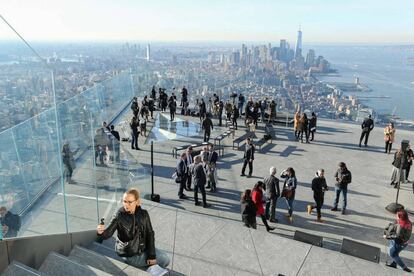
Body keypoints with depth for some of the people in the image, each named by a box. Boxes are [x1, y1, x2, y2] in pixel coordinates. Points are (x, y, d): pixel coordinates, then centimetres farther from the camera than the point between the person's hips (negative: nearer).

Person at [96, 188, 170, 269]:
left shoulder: (143, 214, -7)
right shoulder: (119, 215, -16)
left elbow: (150, 234, -6)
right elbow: (108, 233, -20)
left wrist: (151, 255, -10)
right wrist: (101, 232, -44)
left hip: (143, 248, 4)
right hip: (129, 254, -4)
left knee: (165, 260, 2)